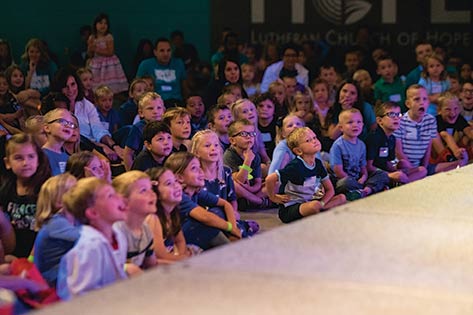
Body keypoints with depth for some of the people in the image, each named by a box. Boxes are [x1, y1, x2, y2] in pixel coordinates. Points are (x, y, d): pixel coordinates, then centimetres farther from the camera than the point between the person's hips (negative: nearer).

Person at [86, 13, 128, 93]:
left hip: (108, 65, -4)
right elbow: (90, 54, 10)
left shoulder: (109, 37, -7)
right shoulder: (92, 38, 6)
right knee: (96, 90, 0)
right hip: (96, 65, 4)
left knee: (110, 89, -11)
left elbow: (110, 52, -14)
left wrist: (97, 50, -14)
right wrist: (90, 47, -10)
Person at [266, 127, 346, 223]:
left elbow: (330, 190, 9)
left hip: (307, 203, 8)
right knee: (314, 205, -38)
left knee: (341, 198, -4)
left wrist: (321, 204, -10)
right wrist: (274, 197, -9)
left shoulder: (318, 163, 2)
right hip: (289, 209, -8)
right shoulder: (295, 166, -20)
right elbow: (270, 179, -26)